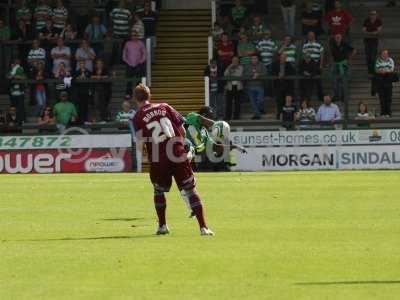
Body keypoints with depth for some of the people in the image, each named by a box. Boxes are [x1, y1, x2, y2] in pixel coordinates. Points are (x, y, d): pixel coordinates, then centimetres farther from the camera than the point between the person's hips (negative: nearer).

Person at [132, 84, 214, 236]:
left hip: (158, 160, -1)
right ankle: (203, 227, -6)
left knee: (159, 190, 24)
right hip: (178, 156, 1)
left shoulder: (138, 117, 2)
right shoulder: (164, 107, 9)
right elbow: (181, 127, 8)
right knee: (191, 190, 3)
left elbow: (140, 142, -5)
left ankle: (162, 225, 24)